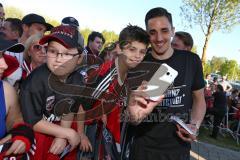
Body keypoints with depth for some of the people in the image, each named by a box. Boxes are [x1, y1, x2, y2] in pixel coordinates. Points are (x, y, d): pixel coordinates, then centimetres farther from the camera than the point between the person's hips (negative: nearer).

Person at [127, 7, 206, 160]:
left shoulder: (191, 60, -5)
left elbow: (199, 99, 7)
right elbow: (130, 105, -7)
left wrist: (194, 125, -10)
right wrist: (135, 116, -30)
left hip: (179, 147, 1)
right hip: (144, 147, 0)